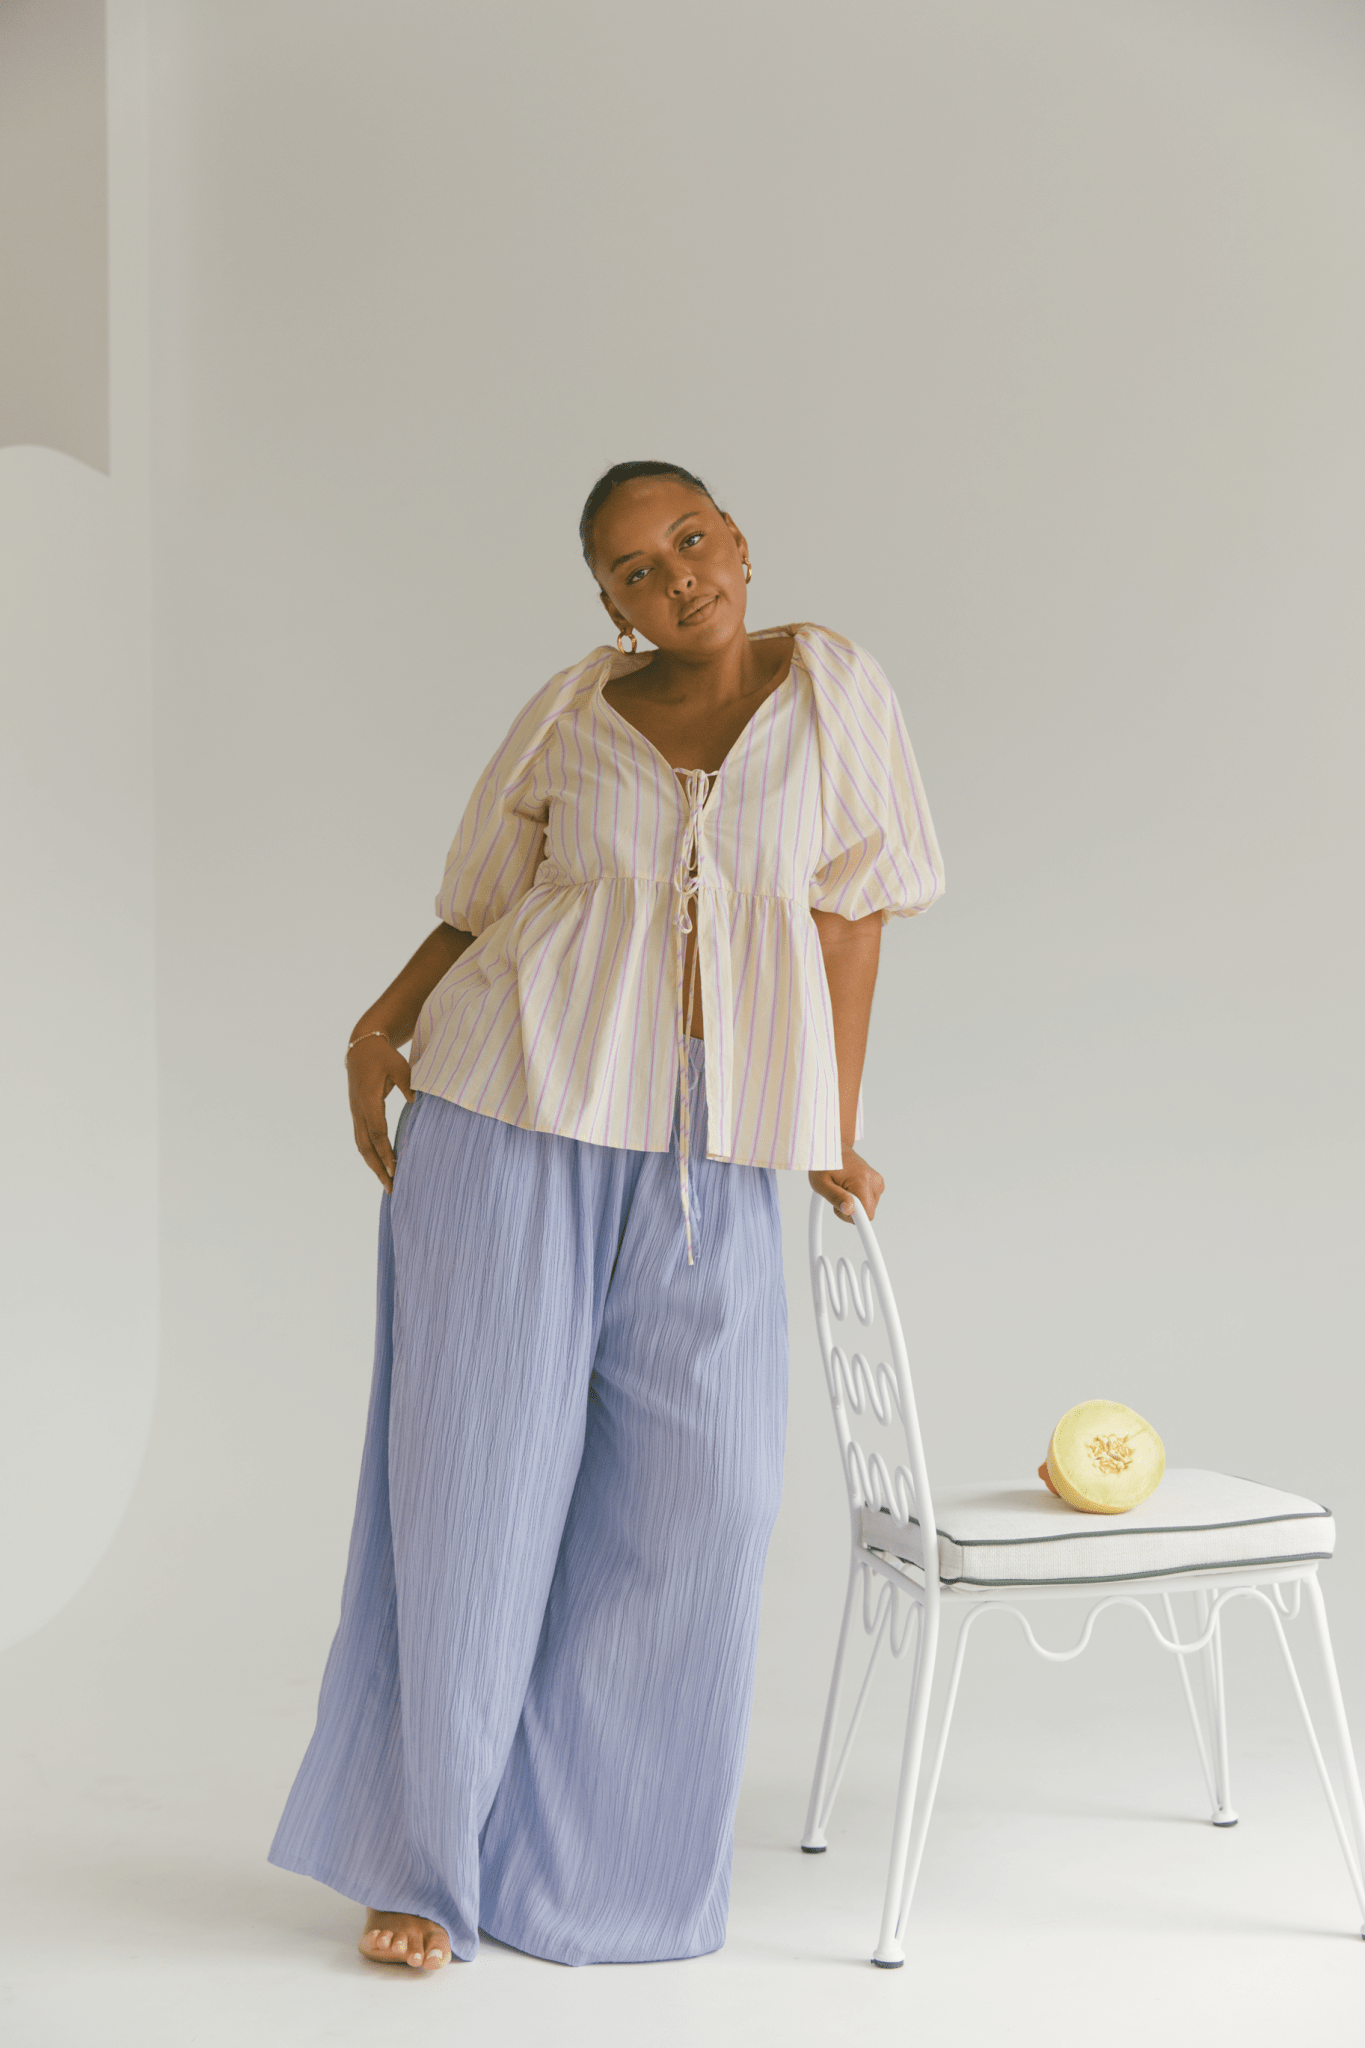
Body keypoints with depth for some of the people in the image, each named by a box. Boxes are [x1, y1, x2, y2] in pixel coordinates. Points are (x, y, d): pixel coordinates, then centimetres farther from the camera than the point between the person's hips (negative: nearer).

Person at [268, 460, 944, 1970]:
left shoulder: (827, 683, 4)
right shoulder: (574, 712, 5)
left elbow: (849, 910, 6)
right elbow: (484, 903, 12)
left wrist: (837, 1128, 6)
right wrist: (381, 1025, -2)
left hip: (710, 1148, 1)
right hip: (518, 1107, -1)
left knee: (696, 1486, -1)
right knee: (480, 1466, 0)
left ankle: (593, 1849, 19)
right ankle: (422, 1855, 15)